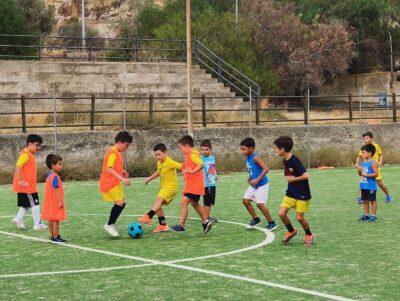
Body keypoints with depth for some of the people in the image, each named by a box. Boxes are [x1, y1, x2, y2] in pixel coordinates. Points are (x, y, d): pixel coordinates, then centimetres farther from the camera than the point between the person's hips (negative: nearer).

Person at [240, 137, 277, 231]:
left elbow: (266, 169, -28)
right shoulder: (247, 158, 5)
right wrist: (250, 178, 7)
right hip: (253, 185, 9)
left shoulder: (255, 158, -21)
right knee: (245, 200, 5)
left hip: (261, 184, -9)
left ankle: (272, 223, 1)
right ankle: (255, 219, 20)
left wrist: (257, 180, -27)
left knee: (260, 204, -12)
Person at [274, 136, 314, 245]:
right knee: (282, 213, -3)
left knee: (299, 217, -2)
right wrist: (288, 178, -5)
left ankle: (309, 235, 22)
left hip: (302, 194, -7)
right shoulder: (285, 161, 4)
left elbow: (306, 175, -27)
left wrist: (292, 179, -17)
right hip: (291, 192, 7)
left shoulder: (294, 161, -23)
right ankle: (291, 231, 20)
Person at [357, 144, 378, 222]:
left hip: (371, 186, -8)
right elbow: (360, 174, 18)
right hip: (363, 186, 8)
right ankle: (366, 215, 23)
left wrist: (366, 175, -23)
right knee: (365, 200, 14)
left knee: (372, 200, 2)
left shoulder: (373, 163, -15)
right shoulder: (363, 162, 10)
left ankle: (373, 216, 8)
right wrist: (359, 171, -4)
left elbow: (376, 174, -20)